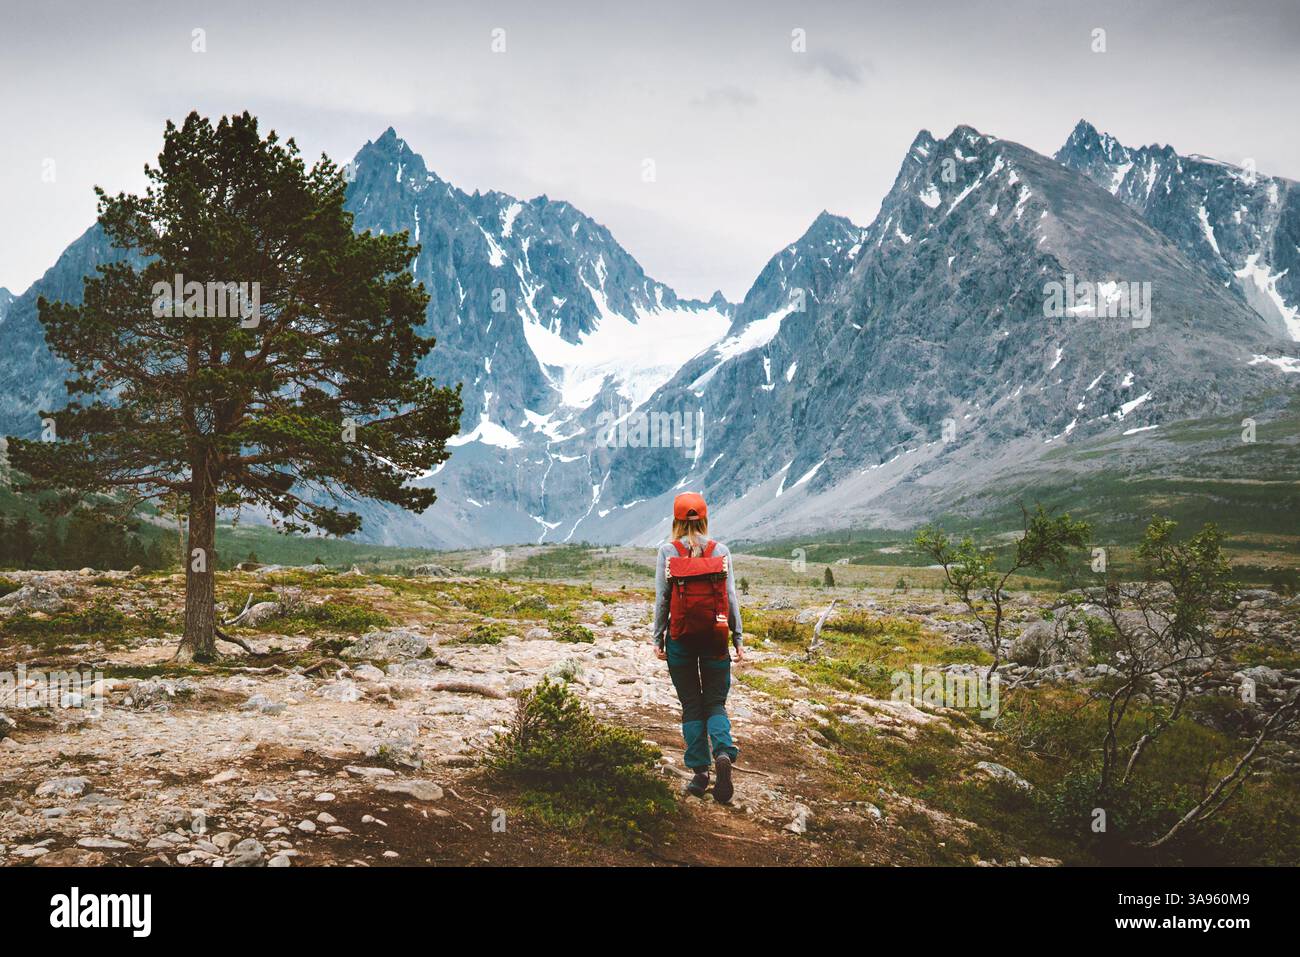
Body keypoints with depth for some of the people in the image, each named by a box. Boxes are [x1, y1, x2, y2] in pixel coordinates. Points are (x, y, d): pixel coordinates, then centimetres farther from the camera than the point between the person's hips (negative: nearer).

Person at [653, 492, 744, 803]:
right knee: (715, 702, 9)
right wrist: (738, 638, 7)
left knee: (691, 705, 9)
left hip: (680, 636, -1)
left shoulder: (668, 551, -4)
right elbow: (730, 598, 0)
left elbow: (661, 599, -4)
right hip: (714, 635, 1)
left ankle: (700, 772, 6)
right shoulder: (720, 551, 0)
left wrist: (657, 638, 4)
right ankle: (723, 753, -18)